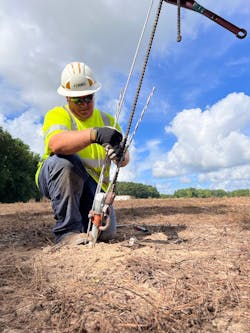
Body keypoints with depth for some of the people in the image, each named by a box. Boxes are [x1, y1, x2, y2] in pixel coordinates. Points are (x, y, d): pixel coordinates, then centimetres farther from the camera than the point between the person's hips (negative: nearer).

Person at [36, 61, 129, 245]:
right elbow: (56, 144, -30)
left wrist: (120, 156, -28)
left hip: (94, 183, 3)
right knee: (64, 160, -35)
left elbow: (125, 157, -3)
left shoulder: (107, 120, 9)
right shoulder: (57, 115, -4)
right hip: (55, 179, -2)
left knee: (106, 232, -16)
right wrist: (94, 134, -45)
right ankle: (67, 230, -22)